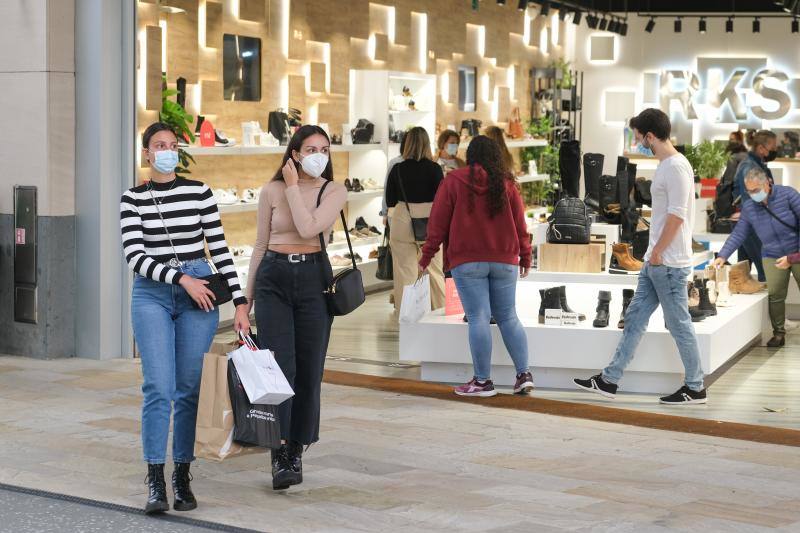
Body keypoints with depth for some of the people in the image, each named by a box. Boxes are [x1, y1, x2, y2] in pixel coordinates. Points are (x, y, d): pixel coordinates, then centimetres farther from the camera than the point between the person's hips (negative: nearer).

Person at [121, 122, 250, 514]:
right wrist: (181, 279, -15)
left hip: (198, 294, 1)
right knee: (159, 387, -10)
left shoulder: (199, 193, 5)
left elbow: (220, 249, 5)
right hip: (152, 294, -1)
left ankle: (182, 475, 13)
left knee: (190, 388, 2)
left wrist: (240, 302, 0)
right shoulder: (132, 199, 4)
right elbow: (134, 256, -5)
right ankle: (155, 481, -5)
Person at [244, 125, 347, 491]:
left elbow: (308, 228, -15)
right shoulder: (271, 191, 5)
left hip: (313, 278, 1)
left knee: (308, 370, 3)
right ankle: (280, 457, -12)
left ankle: (296, 450, 16)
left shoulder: (334, 191, 2)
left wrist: (293, 187, -9)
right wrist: (248, 293, 11)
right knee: (279, 365, -11)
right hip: (273, 277, 0)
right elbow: (260, 244, 11)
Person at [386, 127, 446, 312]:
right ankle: (441, 309, 14)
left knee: (405, 271, 5)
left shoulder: (397, 169, -3)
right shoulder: (434, 169, -7)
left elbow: (390, 201, 4)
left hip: (402, 224, 0)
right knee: (435, 269, 10)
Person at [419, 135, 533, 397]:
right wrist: (525, 256, 17)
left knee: (478, 318, -4)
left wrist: (427, 255, 5)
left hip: (467, 260, -3)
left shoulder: (454, 181, -1)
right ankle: (524, 374, 5)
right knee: (508, 317, 10)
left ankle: (483, 381, -3)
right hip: (504, 260, 3)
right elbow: (520, 223, 8)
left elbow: (438, 221, -1)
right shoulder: (506, 183, 6)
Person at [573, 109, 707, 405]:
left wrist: (657, 253, -17)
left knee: (679, 324, -1)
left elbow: (677, 215, -21)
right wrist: (653, 254, 15)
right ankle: (609, 380, 15)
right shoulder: (665, 166, 15)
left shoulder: (676, 167, -16)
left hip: (669, 264, -10)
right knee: (635, 318, 11)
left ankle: (695, 388, 9)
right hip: (656, 262, 10)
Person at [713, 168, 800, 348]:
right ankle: (779, 333, 3)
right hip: (772, 257, 2)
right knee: (775, 294, -9)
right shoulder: (748, 208, -1)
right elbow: (738, 234, 3)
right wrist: (723, 255, -10)